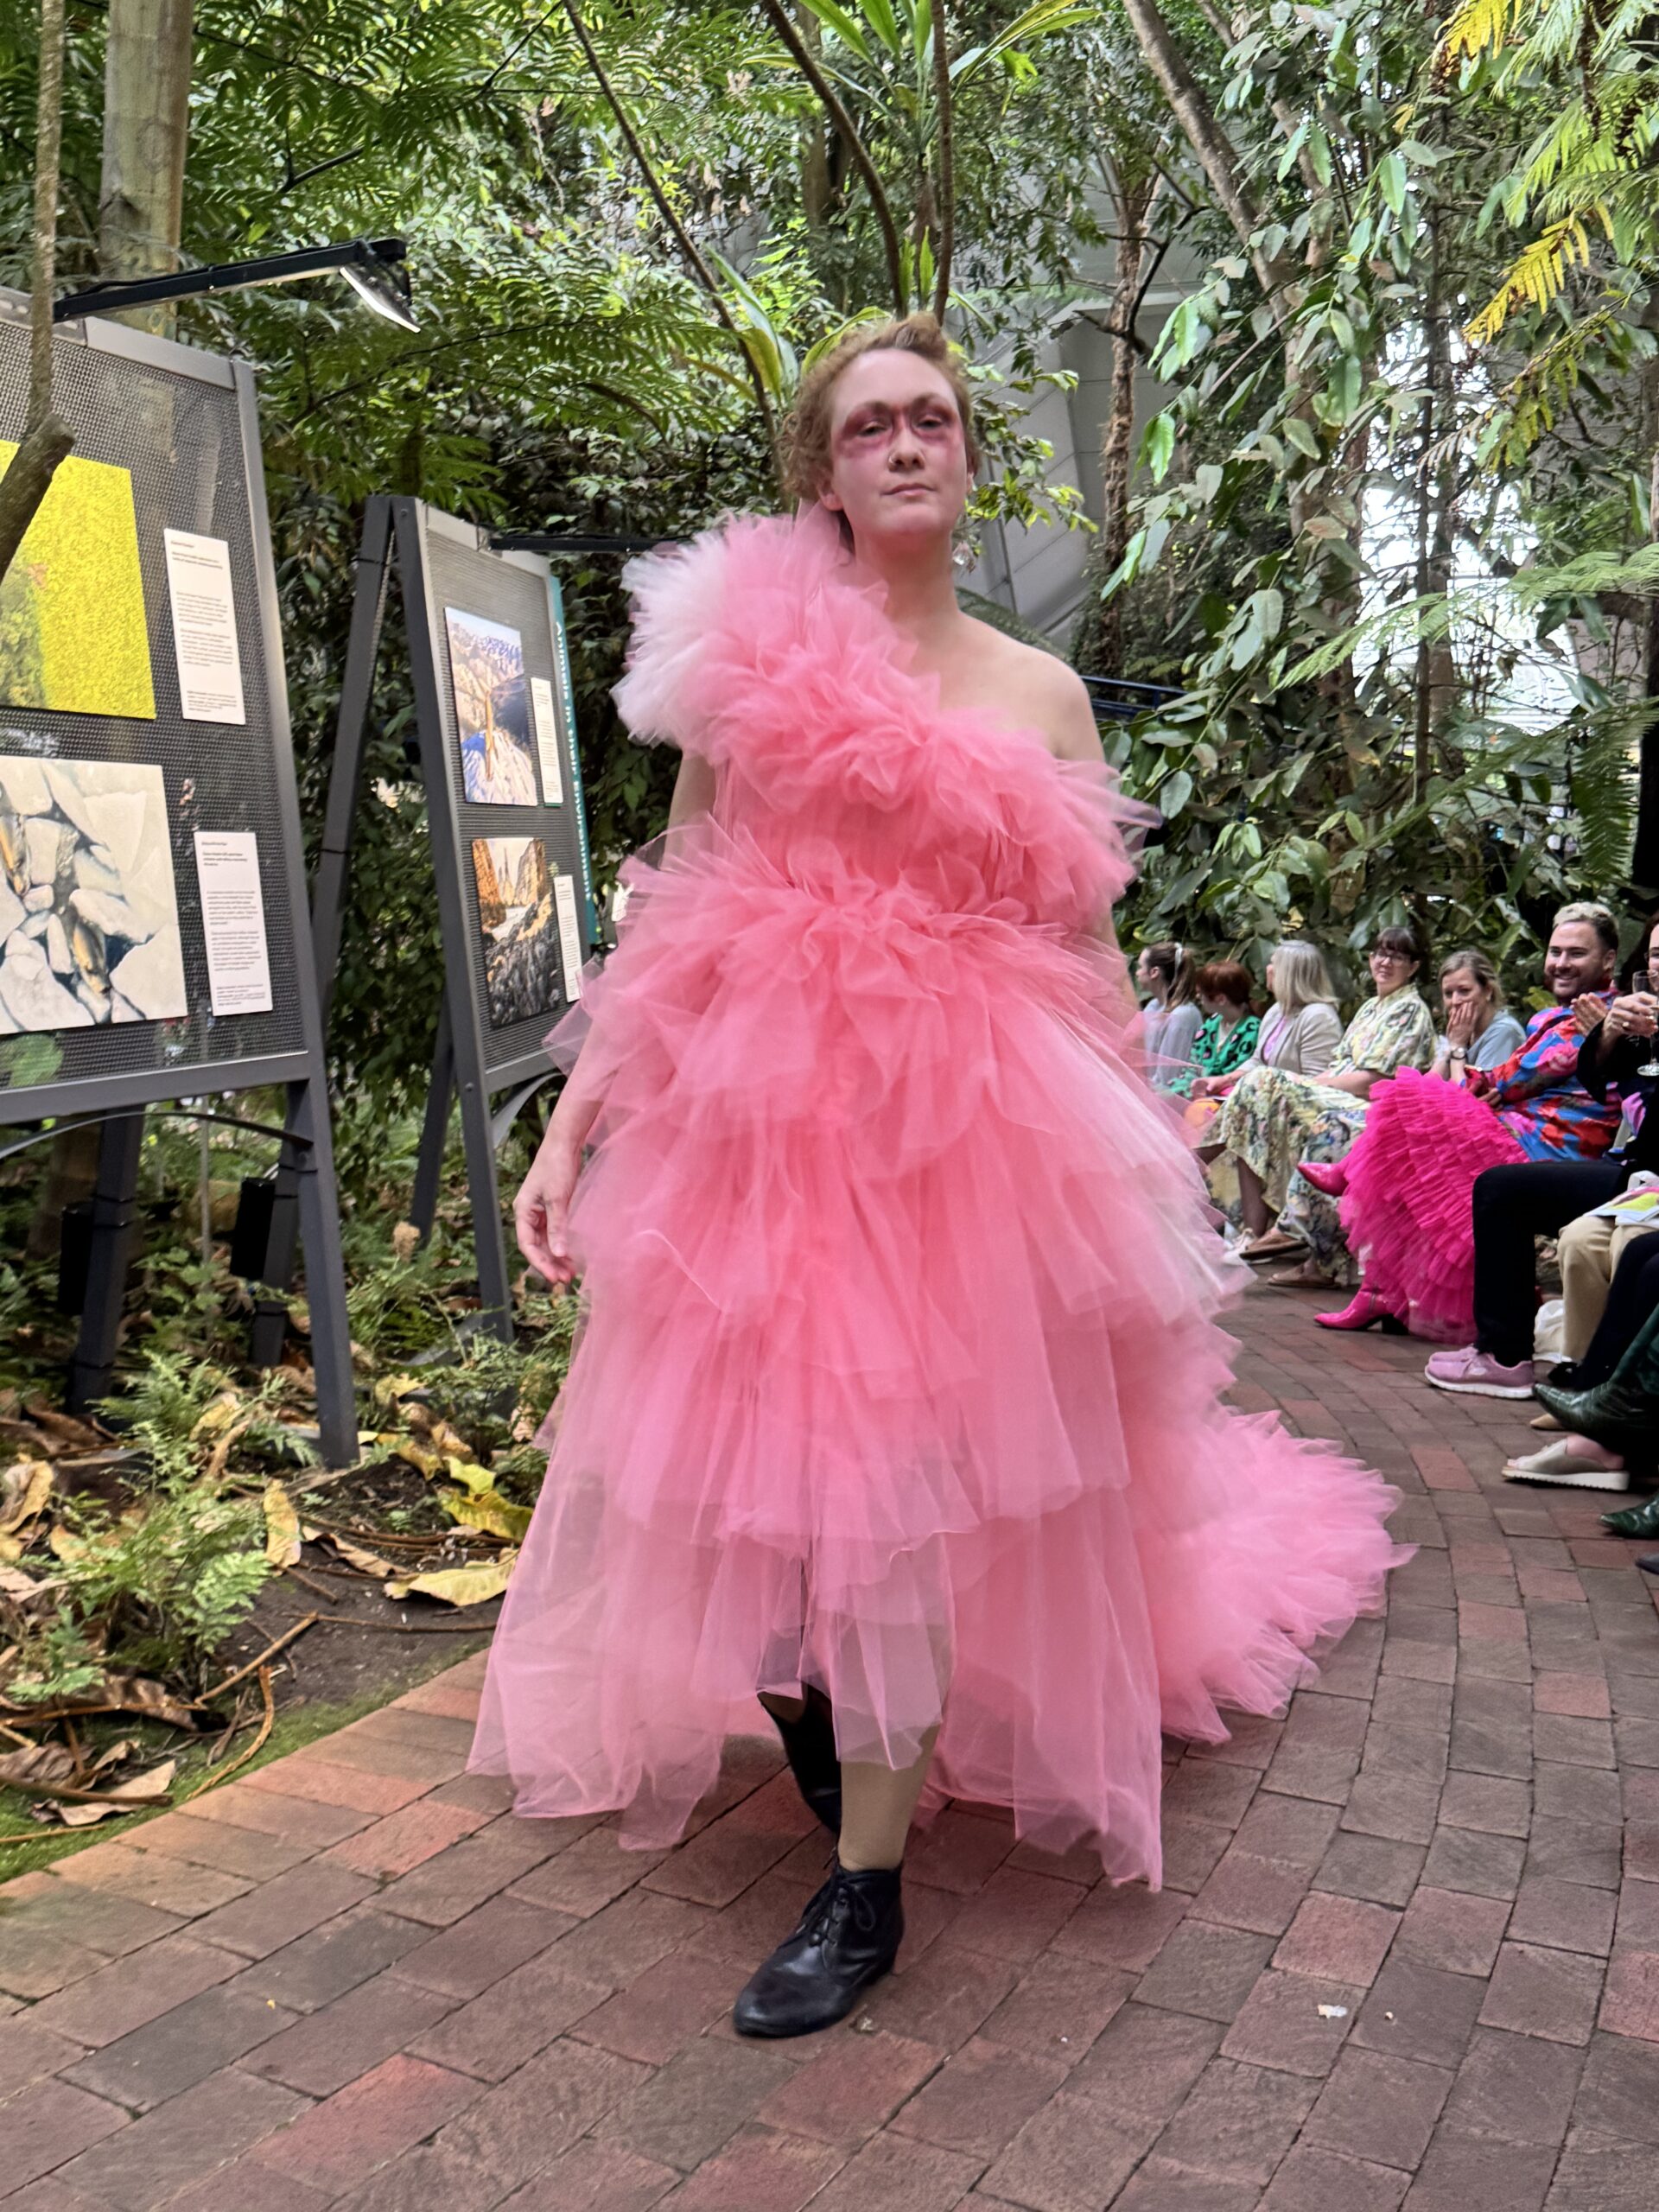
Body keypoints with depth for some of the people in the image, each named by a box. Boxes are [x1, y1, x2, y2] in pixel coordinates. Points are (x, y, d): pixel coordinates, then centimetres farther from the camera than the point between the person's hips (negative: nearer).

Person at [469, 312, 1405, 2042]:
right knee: (740, 1468, 6)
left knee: (896, 1491, -3)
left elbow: (1091, 956, 10)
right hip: (749, 1118, 1)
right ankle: (820, 1744, 38)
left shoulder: (1043, 695, 10)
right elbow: (665, 922, 5)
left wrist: (1151, 1176, 5)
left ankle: (866, 1888, 14)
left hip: (967, 1131, 0)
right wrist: (566, 1133, -2)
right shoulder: (747, 656, 7)